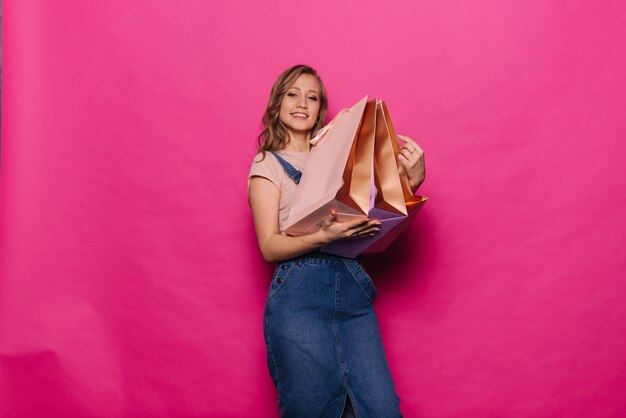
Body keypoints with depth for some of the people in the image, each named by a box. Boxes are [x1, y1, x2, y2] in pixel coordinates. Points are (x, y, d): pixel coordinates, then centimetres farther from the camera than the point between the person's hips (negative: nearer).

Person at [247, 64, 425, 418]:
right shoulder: (268, 164, 7)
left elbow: (378, 212, 13)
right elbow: (270, 246, -4)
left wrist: (412, 181, -5)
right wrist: (324, 236, -22)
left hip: (352, 287, 4)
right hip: (299, 293, -3)